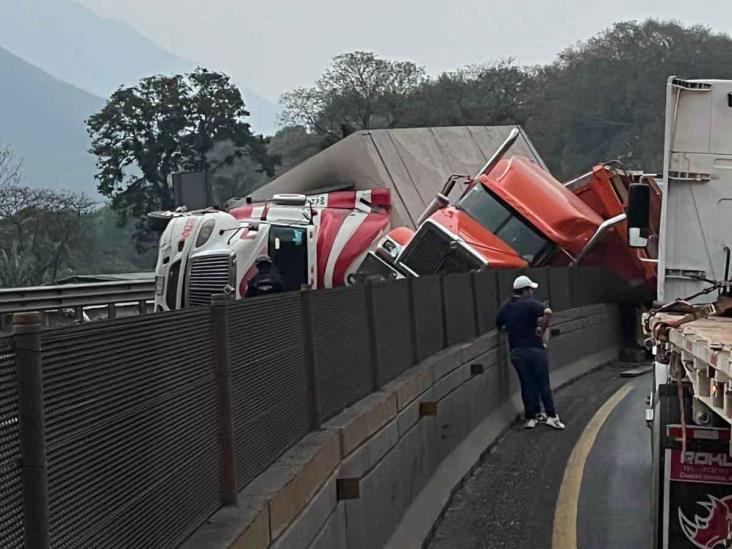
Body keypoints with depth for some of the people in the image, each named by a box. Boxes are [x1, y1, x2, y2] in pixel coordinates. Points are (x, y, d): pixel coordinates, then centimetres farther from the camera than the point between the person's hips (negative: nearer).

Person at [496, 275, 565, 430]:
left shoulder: (506, 307, 7)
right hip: (535, 348, -5)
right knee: (543, 384, 4)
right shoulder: (530, 304, -11)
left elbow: (500, 325, 18)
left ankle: (531, 417, 15)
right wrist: (542, 330, -15)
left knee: (527, 384, 11)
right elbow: (547, 312, -28)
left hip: (516, 351, 5)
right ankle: (551, 416, 4)